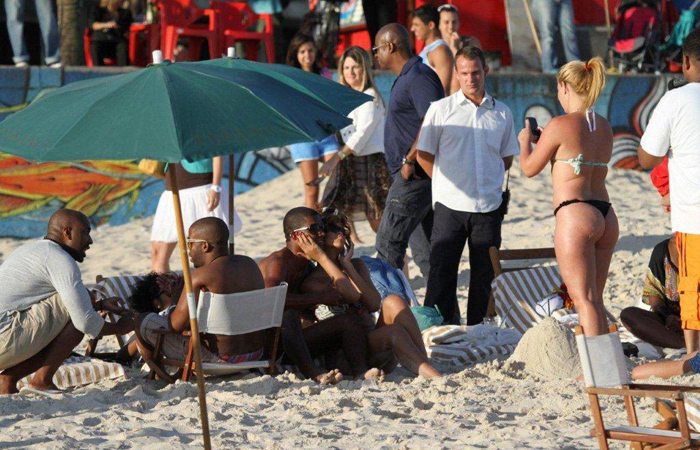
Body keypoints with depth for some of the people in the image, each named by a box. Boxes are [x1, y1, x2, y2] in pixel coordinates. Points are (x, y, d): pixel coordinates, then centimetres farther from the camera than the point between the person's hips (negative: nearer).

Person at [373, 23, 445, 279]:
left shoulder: (418, 76, -14)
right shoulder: (406, 78, 19)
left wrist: (409, 159, -23)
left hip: (415, 175, -11)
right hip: (415, 175, 11)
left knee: (388, 243, -7)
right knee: (425, 250, 11)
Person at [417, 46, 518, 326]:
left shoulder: (502, 113, 9)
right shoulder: (441, 109, 2)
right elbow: (424, 155, 5)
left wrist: (485, 180, 9)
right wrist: (451, 183, 3)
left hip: (489, 208, 2)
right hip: (450, 207, -2)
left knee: (484, 276, 7)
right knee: (442, 274, -4)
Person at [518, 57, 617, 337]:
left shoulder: (560, 125, -8)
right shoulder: (604, 127, 12)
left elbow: (529, 168, 1)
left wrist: (525, 140, 22)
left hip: (575, 215, -7)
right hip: (606, 216, 7)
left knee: (584, 299, -8)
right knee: (595, 299, 15)